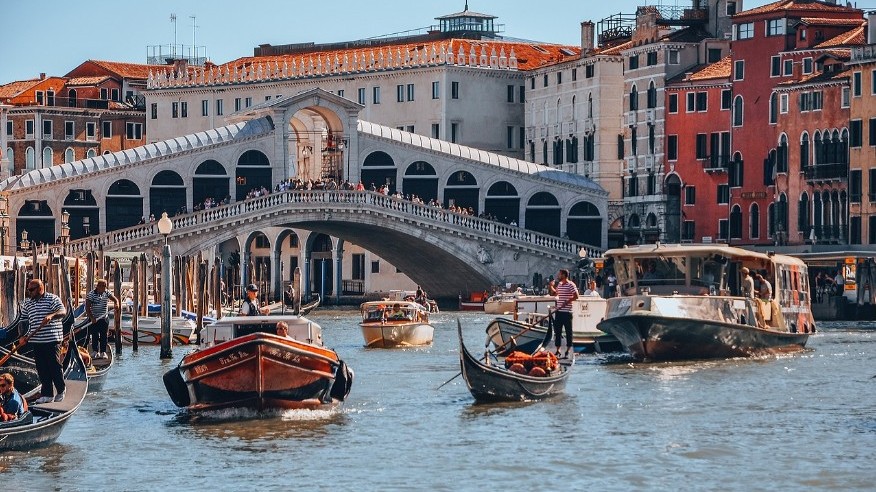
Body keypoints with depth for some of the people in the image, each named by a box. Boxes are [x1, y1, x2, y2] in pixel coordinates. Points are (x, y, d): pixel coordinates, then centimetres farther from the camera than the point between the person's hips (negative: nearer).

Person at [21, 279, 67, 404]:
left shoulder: (52, 299, -5)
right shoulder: (27, 303, 13)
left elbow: (63, 312, -16)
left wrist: (51, 315, -35)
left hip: (52, 339, -5)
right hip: (36, 341, 6)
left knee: (54, 366, -3)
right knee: (42, 368, 5)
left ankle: (61, 390, 15)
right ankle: (47, 394, 10)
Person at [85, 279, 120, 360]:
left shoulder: (106, 293, 1)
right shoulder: (91, 295, -12)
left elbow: (115, 299, 3)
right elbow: (87, 308, -14)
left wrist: (116, 305, -21)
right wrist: (91, 318, -23)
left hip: (103, 319, 3)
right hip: (94, 319, -3)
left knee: (103, 336, 2)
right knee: (95, 336, 2)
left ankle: (103, 352, 6)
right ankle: (95, 351, 12)